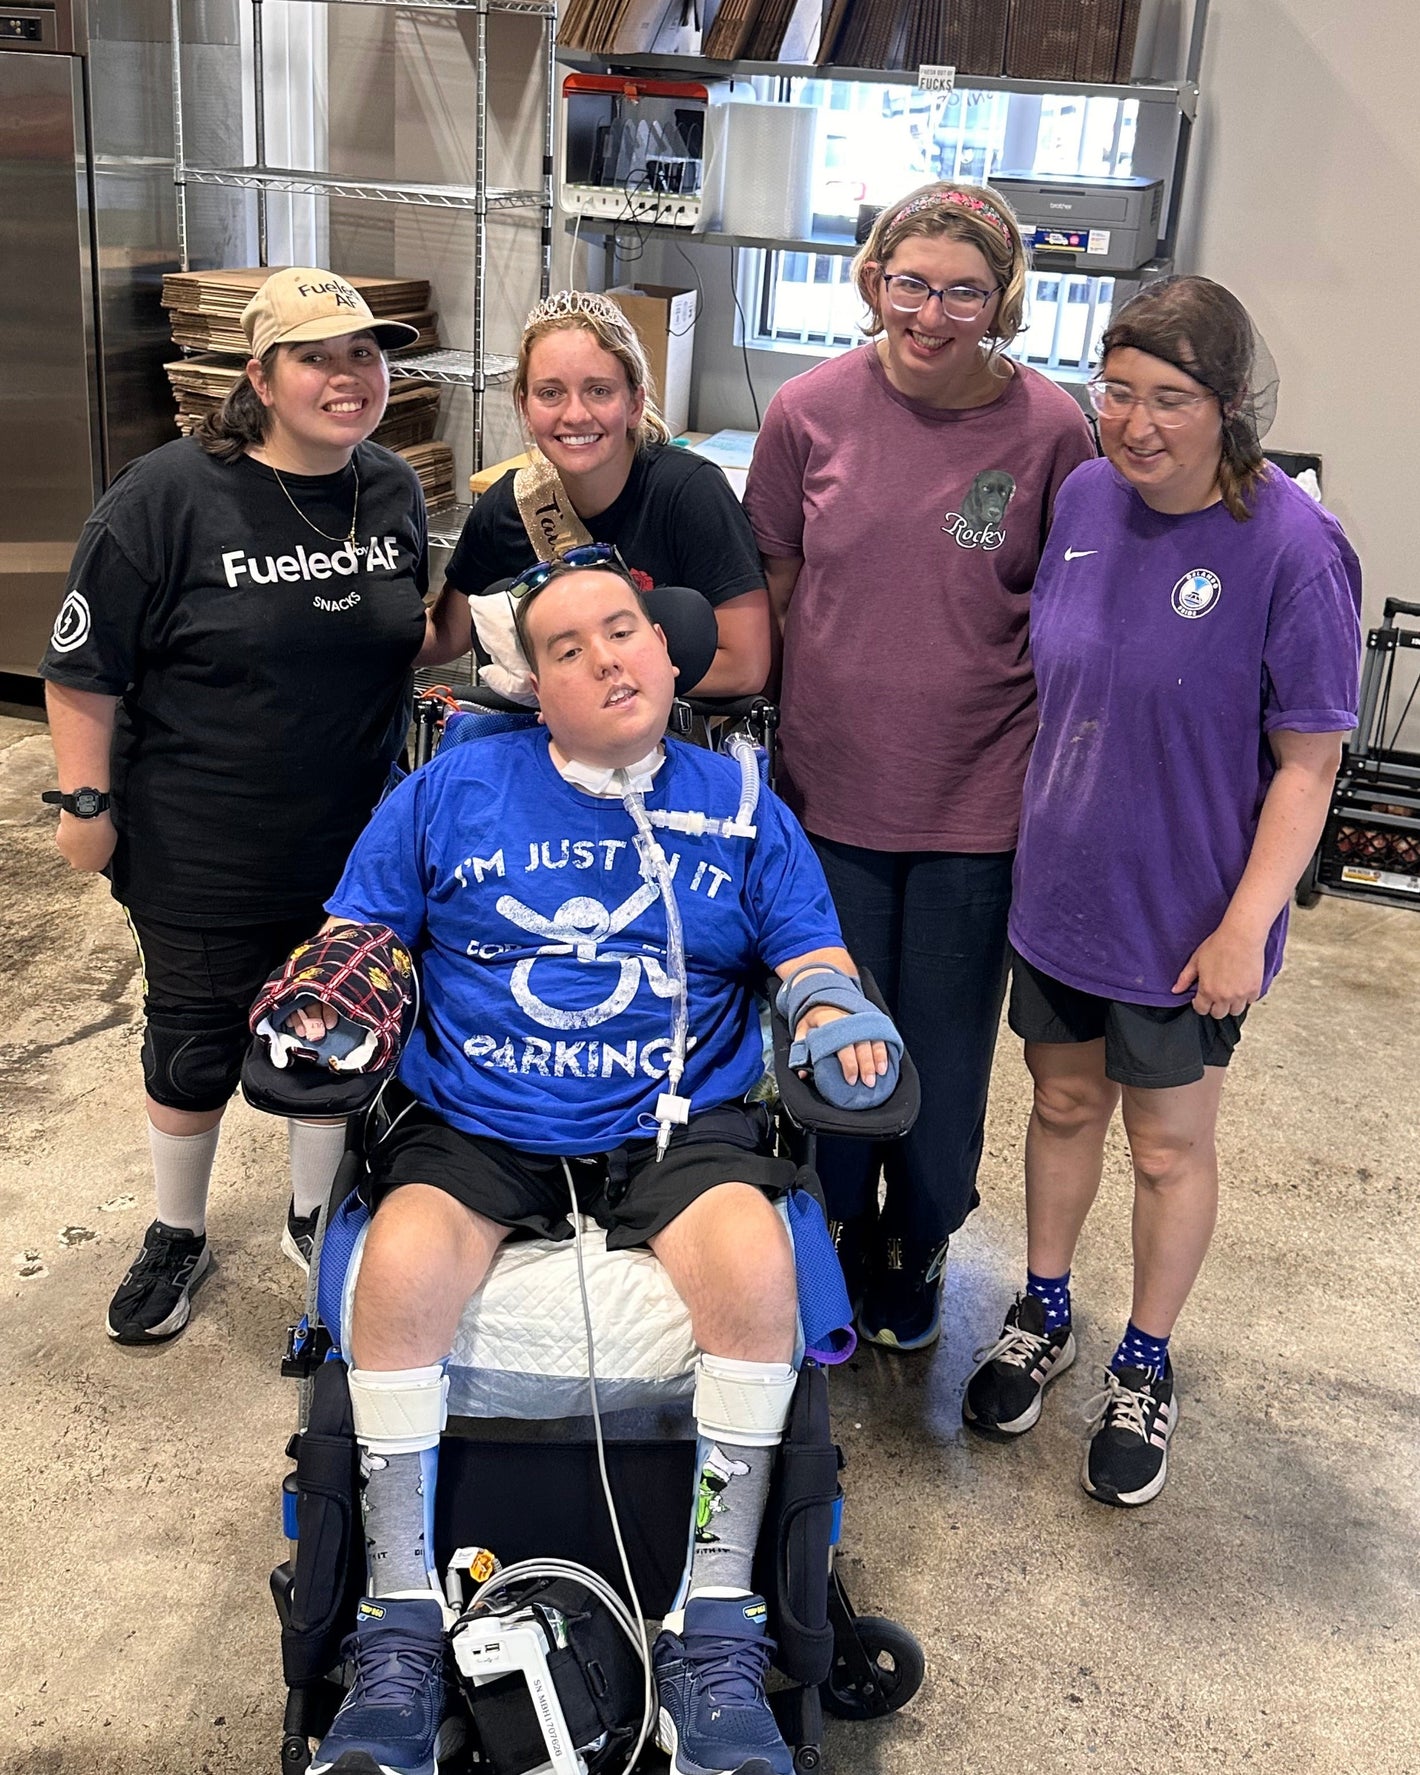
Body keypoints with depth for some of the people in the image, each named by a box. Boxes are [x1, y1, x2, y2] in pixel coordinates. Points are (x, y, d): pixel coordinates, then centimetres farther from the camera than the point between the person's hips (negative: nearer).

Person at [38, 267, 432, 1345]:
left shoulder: (395, 490, -1)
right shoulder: (169, 497, -17)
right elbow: (85, 668, -12)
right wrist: (85, 802, -11)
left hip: (358, 846, 4)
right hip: (202, 860, -4)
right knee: (195, 1052, 12)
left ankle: (315, 1217, 42)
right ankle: (177, 1237, 38)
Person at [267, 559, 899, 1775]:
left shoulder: (743, 809, 12)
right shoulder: (449, 793, 10)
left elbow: (812, 963, 11)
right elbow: (357, 939, 10)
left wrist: (835, 1014, -12)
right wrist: (322, 1004, -12)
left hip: (679, 1128, 0)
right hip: (474, 1129, 1)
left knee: (756, 1271, -31)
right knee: (400, 1274, -30)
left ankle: (714, 1637, -15)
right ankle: (402, 1639, -13)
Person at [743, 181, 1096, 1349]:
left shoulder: (1050, 430, -9)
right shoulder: (812, 409, -5)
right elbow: (772, 584, 6)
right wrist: (760, 722, 8)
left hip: (978, 805, -1)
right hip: (831, 787, 1)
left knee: (946, 1047, 14)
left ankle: (919, 1247, 40)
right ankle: (835, 1234, 41)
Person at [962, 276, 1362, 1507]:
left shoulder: (1293, 550, -20)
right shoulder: (1086, 498, -4)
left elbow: (1308, 760, -15)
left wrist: (1247, 923, -17)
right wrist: (1031, 826, 11)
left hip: (1183, 917, -4)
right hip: (1059, 882, 4)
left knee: (1169, 1143, 14)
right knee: (1064, 1101, 21)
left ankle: (1146, 1365, 36)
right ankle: (1042, 1317, 43)